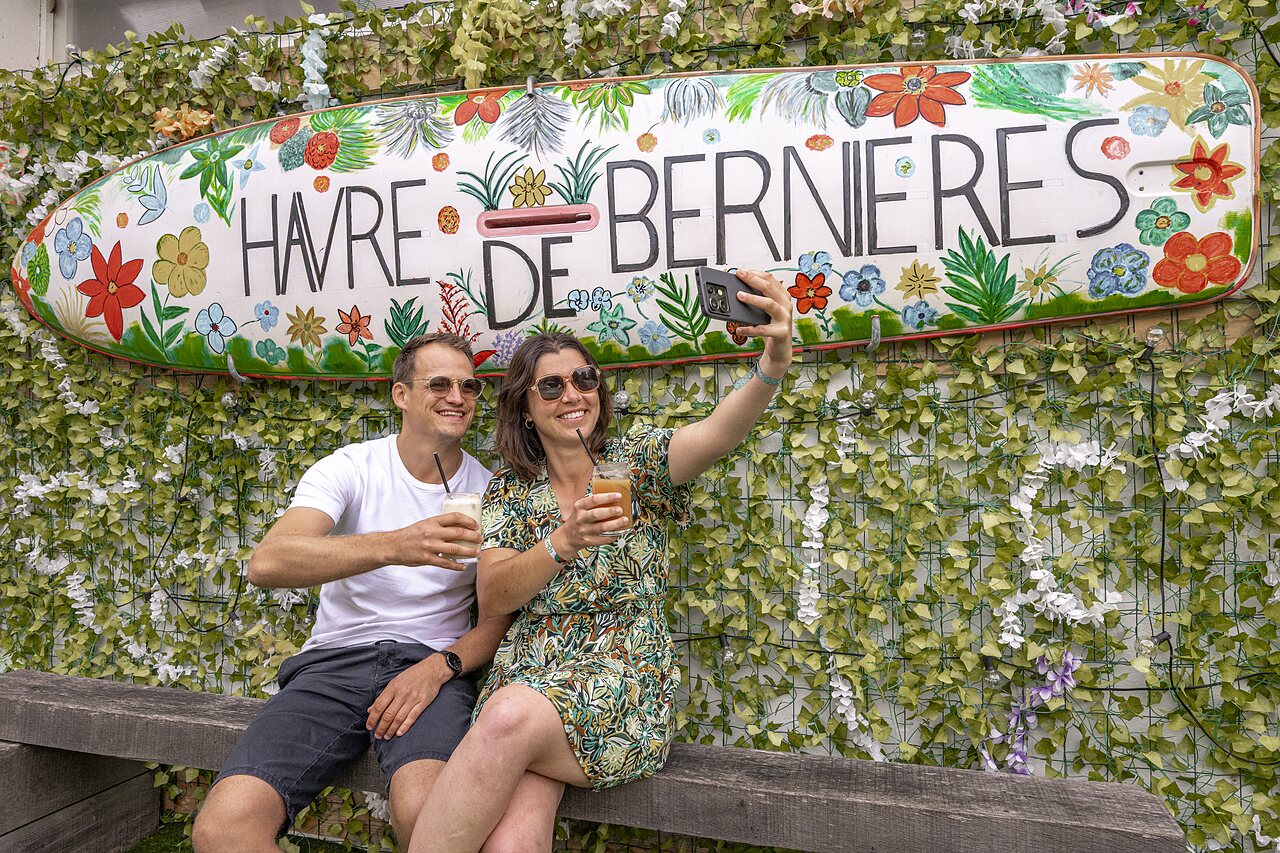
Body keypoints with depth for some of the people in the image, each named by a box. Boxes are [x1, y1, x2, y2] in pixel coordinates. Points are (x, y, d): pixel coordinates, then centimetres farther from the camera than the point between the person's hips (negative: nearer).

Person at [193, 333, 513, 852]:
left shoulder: (489, 492, 6)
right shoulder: (351, 469, 0)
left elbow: (500, 619, 7)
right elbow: (266, 564, -18)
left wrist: (441, 666, -13)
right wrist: (394, 547, -33)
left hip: (432, 662, 0)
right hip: (336, 659, 1)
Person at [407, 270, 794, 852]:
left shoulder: (637, 461, 3)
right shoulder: (509, 491, 10)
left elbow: (719, 433, -18)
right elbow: (493, 597, -2)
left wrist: (773, 362, -39)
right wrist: (565, 541, -20)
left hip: (621, 678, -1)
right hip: (526, 677, 2)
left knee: (510, 717, -33)